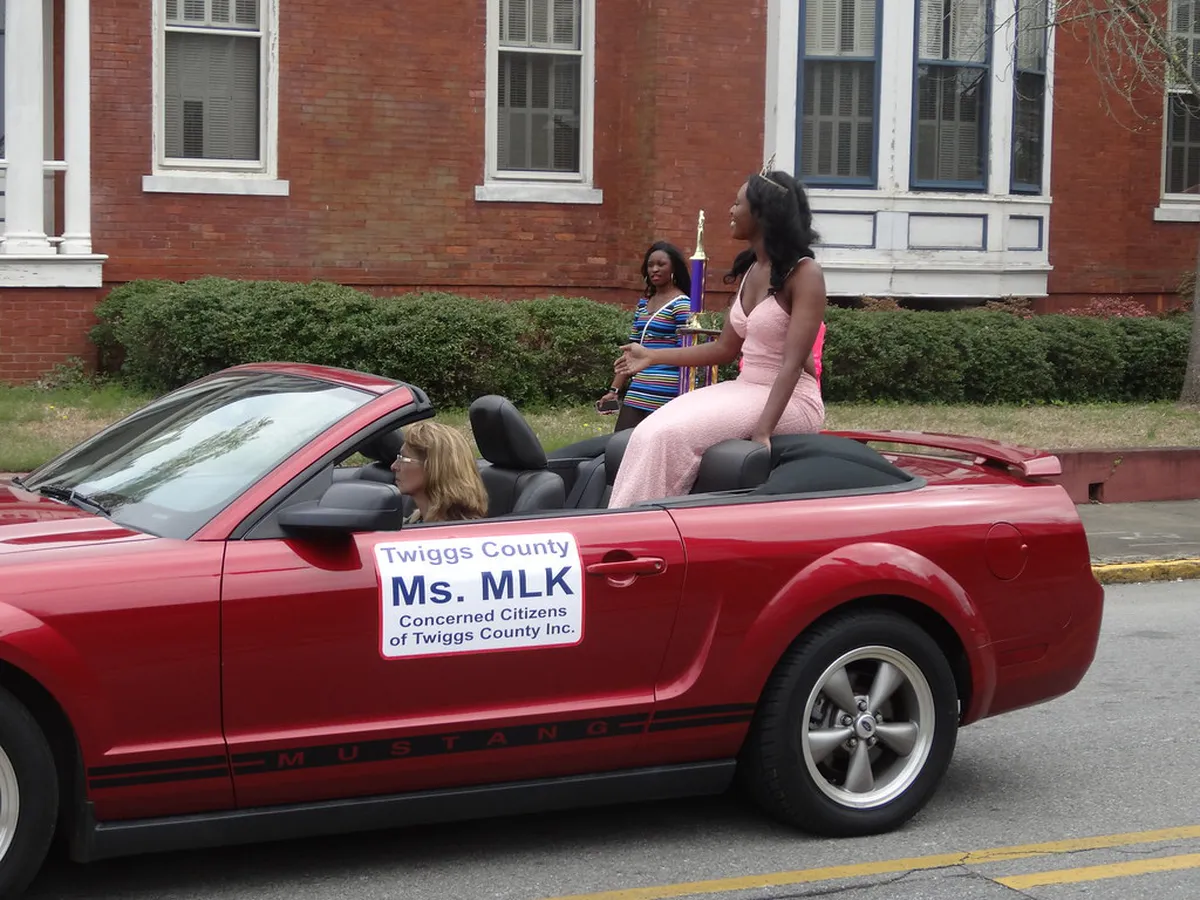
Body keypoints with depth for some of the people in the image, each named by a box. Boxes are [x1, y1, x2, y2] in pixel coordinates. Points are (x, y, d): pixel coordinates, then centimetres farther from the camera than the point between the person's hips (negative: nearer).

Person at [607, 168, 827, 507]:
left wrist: (763, 430, -29)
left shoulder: (804, 273, -13)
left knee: (673, 437, -27)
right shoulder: (751, 270, 12)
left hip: (790, 400, -8)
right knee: (652, 433, -16)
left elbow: (793, 362, -21)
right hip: (746, 389, 8)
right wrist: (654, 357, 20)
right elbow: (725, 348, 17)